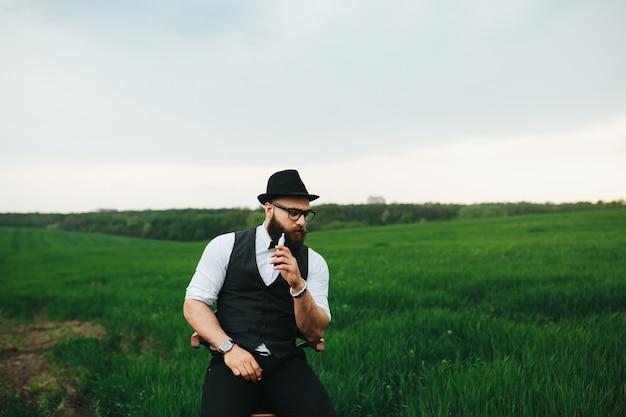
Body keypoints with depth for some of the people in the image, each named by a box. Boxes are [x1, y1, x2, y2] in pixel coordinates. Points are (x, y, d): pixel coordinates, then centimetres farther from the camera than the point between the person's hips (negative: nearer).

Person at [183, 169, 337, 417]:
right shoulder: (225, 246, 4)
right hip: (232, 360, -1)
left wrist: (298, 284, -14)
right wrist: (229, 348, -14)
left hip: (286, 362, 2)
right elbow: (193, 305, 1)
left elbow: (315, 333, 2)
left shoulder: (314, 262, 7)